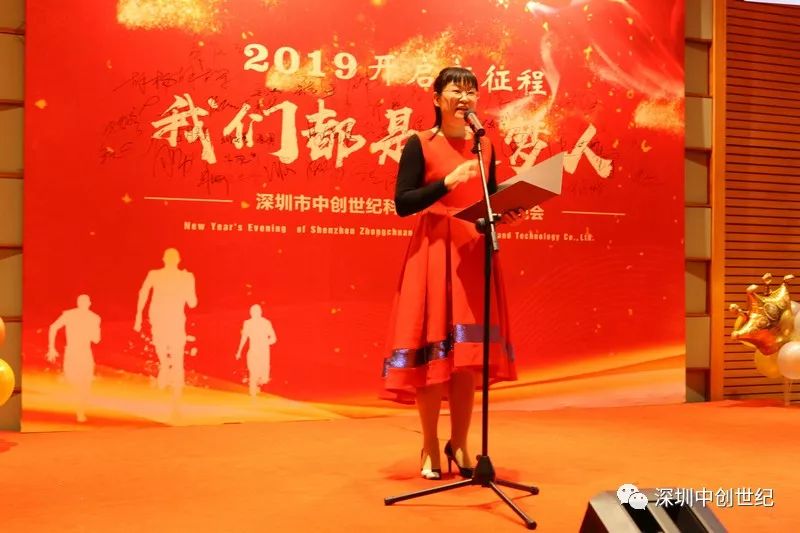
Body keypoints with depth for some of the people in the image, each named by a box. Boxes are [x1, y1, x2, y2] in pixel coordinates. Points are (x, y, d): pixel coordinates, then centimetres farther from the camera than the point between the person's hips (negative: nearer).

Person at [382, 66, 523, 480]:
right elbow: (402, 204, -10)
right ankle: (430, 447, 10)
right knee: (432, 350, -3)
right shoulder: (419, 144, -2)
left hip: (474, 252, 4)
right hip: (432, 252, -4)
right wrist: (448, 181, -18)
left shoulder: (485, 146, 13)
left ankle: (458, 445, 14)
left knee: (469, 352, 2)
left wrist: (508, 214, -3)